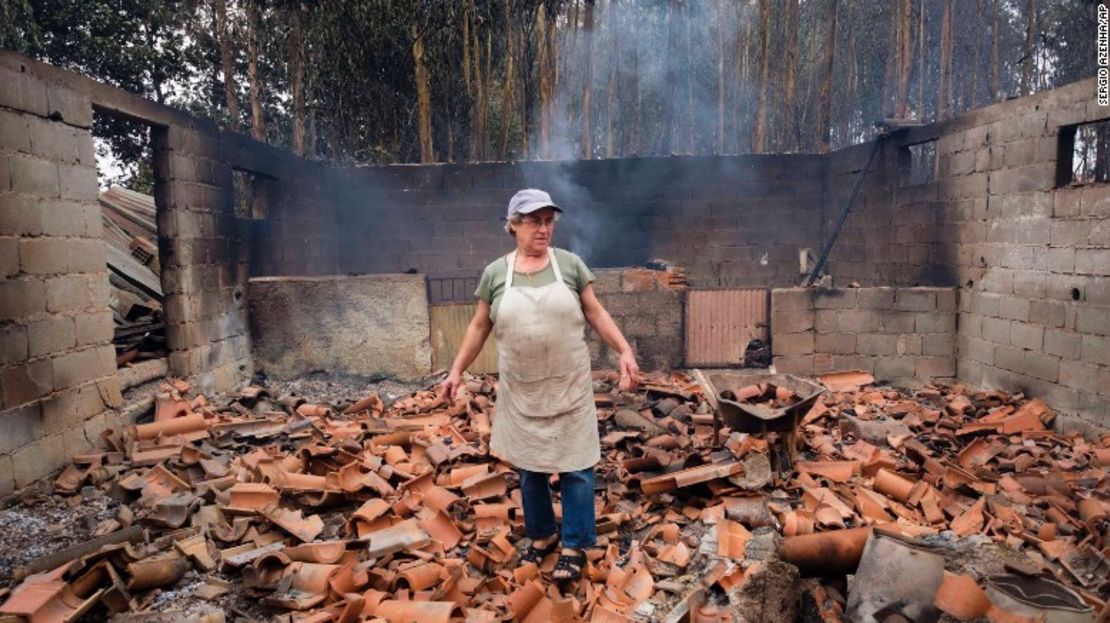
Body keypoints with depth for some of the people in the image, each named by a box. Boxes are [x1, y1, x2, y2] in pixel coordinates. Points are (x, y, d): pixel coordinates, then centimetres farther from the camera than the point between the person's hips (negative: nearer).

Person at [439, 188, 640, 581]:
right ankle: (542, 535, 33)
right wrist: (457, 370, 6)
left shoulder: (570, 264, -2)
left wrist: (624, 351, -8)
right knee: (529, 467, 13)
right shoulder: (495, 272, 0)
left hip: (568, 389, -1)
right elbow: (480, 327, 8)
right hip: (520, 392, 2)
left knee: (575, 467, 3)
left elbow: (596, 314, 2)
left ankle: (574, 546, 19)